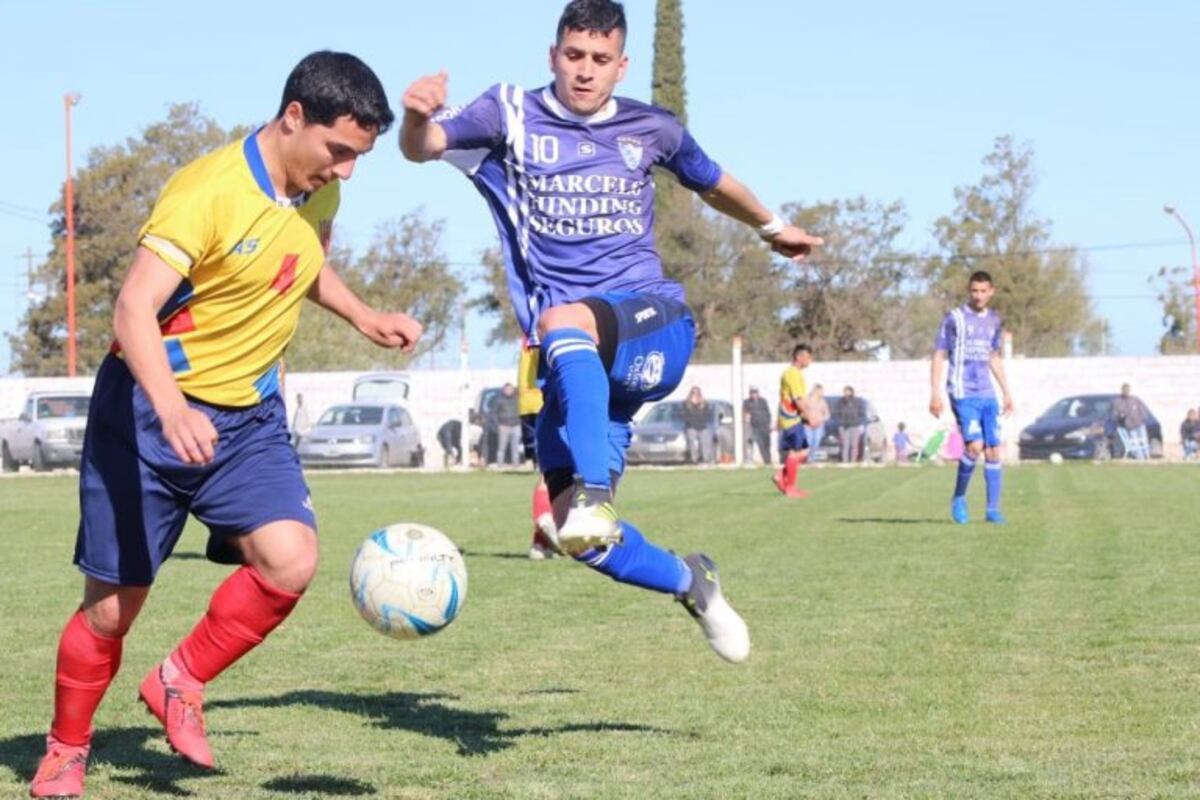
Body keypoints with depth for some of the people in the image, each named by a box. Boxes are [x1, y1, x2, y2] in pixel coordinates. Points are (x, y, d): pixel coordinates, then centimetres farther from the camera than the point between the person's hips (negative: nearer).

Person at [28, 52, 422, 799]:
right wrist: (171, 412, -47)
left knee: (291, 560, -18)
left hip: (250, 414, 5)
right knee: (114, 603, 3)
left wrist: (362, 315, 7)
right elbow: (133, 309, -33)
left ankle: (182, 682, 6)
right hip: (149, 409, -5)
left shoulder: (319, 194, 0)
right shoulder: (207, 192, -23)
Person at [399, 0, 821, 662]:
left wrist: (772, 227, 45)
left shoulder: (650, 129, 11)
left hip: (652, 324, -1)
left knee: (562, 323, -38)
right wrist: (418, 116, -31)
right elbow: (421, 149, -8)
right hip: (573, 359, 1)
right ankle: (688, 582, 18)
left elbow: (713, 184, 32)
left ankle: (593, 495, -50)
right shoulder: (512, 116, 6)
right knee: (578, 536, -10)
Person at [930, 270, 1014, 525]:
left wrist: (1006, 392, 22)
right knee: (975, 445, -18)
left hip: (987, 395, 5)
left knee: (993, 450, 0)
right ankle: (959, 498, 2)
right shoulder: (954, 319, -3)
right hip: (963, 393, -5)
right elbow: (939, 356, -2)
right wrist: (935, 394, -9)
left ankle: (993, 509, 6)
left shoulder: (994, 321, 14)